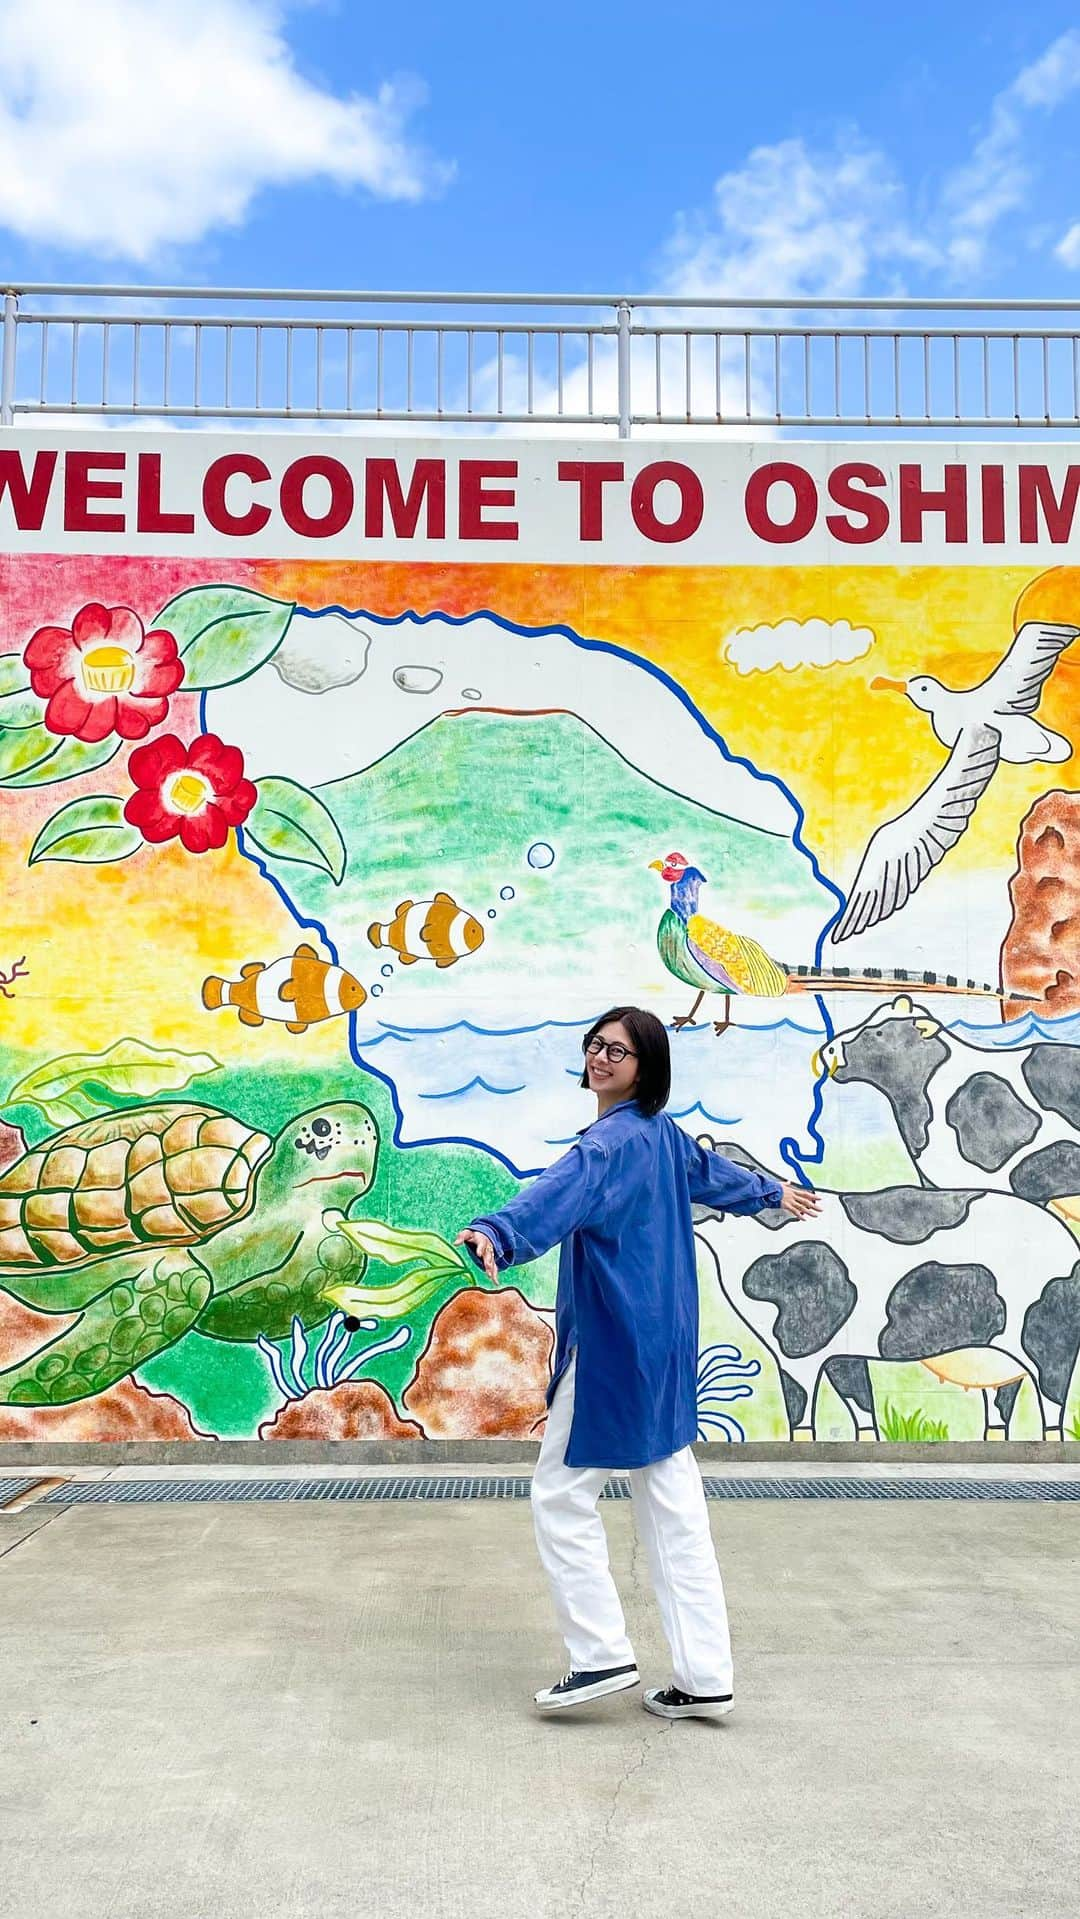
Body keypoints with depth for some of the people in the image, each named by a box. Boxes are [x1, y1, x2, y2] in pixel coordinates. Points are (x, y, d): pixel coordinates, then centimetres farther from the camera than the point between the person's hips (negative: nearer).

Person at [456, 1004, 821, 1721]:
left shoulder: (614, 1140, -17)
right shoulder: (664, 1135, 11)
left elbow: (561, 1194, -39)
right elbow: (716, 1173, 31)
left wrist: (497, 1234, -57)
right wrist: (774, 1192, 51)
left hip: (612, 1345, -9)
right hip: (662, 1346, 9)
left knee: (562, 1494, 4)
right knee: (674, 1504, 11)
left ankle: (603, 1654, 11)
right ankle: (705, 1676, 18)